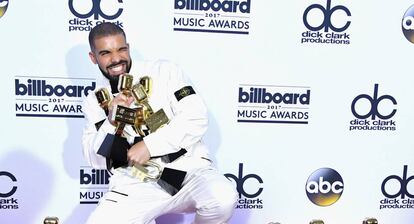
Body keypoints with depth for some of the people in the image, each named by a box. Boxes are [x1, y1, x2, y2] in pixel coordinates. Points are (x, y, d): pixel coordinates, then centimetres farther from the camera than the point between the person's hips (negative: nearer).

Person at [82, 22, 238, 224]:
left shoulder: (163, 71, 2)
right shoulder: (94, 102, 10)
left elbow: (196, 118, -8)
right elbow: (96, 160, 5)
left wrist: (149, 146, -15)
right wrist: (112, 122, -12)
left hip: (187, 170, -2)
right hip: (134, 184, 2)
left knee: (223, 198, -32)